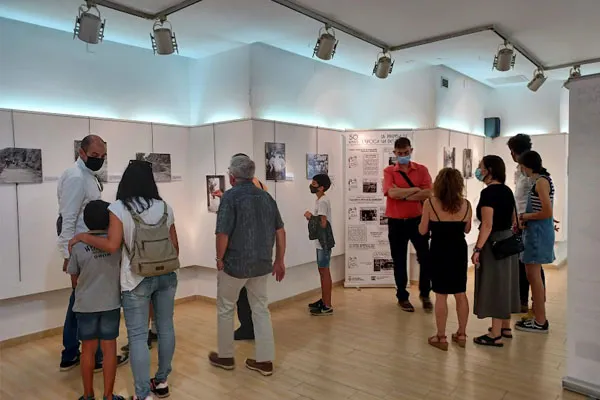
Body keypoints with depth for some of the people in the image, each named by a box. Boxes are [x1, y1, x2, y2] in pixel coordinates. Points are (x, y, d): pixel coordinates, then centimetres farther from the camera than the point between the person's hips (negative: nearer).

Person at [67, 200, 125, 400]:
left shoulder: (78, 246, -9)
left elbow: (74, 280, 1)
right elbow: (123, 269, 5)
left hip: (86, 305, 0)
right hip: (111, 303, 0)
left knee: (88, 349, 12)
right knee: (109, 348, 8)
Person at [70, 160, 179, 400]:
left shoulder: (119, 208, -10)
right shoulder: (164, 207, 3)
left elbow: (112, 245, -17)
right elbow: (175, 246, 6)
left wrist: (82, 237, -3)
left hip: (136, 280, -4)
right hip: (166, 276, 4)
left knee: (138, 336, 4)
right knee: (165, 327, 15)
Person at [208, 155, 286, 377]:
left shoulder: (230, 196, -13)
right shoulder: (266, 196, 4)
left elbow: (222, 234, -20)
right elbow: (280, 231, 6)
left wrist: (219, 259, -3)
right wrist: (279, 261, 13)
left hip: (235, 263, -5)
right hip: (262, 264, 5)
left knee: (225, 309, 15)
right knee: (261, 310, 15)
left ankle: (225, 356, 29)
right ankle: (265, 360, 21)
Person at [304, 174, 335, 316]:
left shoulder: (322, 202, -17)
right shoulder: (321, 200, 14)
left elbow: (323, 223, -22)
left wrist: (310, 217, -10)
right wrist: (312, 217, 2)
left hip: (324, 242, -10)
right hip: (321, 242, 10)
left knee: (324, 271, -5)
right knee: (322, 271, 16)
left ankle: (327, 306, 2)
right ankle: (323, 300, 27)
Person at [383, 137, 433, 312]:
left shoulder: (422, 170, 2)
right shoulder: (388, 171, -1)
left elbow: (428, 193, -12)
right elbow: (392, 193, -18)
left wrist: (403, 195, -15)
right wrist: (415, 189, -10)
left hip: (418, 220, 1)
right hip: (396, 223, 0)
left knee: (425, 258, 2)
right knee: (399, 261, 9)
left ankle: (425, 294, 24)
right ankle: (402, 297, 24)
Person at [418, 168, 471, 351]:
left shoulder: (430, 203, -12)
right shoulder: (466, 204, -3)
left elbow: (422, 231, -5)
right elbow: (467, 229, 10)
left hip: (439, 251, -3)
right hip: (459, 251, 4)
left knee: (441, 295, 4)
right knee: (461, 294, 15)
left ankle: (441, 337, 12)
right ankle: (461, 334, 26)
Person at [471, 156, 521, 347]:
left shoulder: (488, 192, -19)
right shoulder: (507, 190, 9)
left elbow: (487, 225, -24)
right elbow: (513, 220, 15)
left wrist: (477, 249, -21)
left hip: (494, 243, -9)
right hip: (508, 241, 9)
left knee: (494, 285, -2)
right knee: (505, 283, 17)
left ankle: (495, 335, 7)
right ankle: (506, 327, 30)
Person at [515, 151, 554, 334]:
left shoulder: (541, 181, -15)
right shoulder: (542, 179, 14)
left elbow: (547, 212, -22)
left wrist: (526, 216, -9)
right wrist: (526, 217, 5)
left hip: (538, 231, -10)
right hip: (536, 230, 10)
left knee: (533, 275, -3)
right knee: (533, 274, 14)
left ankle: (540, 322, 6)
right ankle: (539, 317, 23)